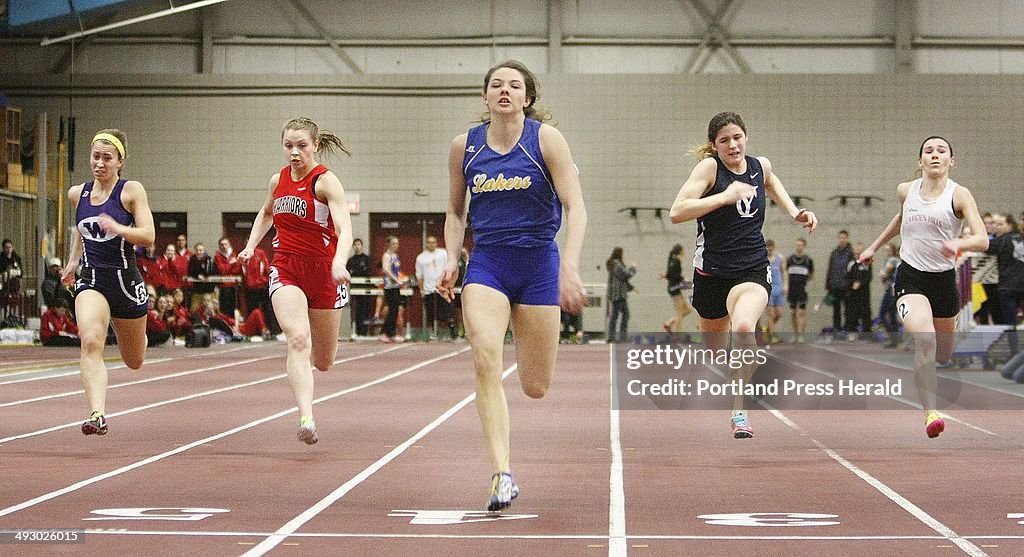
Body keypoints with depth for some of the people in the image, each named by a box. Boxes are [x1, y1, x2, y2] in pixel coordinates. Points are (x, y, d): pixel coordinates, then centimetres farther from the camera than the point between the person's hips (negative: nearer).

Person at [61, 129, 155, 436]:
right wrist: (73, 260, 22)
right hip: (91, 281, 2)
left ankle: (139, 336, 54)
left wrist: (118, 228, -30)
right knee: (90, 341, -28)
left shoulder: (131, 191, -7)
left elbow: (148, 236, -15)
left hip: (126, 281, -1)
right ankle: (97, 414, -36)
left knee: (134, 362, 16)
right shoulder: (77, 194, 6)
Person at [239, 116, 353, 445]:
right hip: (285, 269, 2)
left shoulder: (326, 181, -11)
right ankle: (306, 420, -34)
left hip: (324, 270, -2)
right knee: (298, 339, -24)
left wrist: (339, 262, -42)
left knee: (323, 363, 9)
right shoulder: (278, 180, 6)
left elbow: (344, 228, -24)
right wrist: (251, 245, 17)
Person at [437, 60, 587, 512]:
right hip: (486, 264, 1)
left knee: (535, 388, 4)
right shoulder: (464, 147, 2)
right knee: (485, 361, -24)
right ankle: (502, 476, -24)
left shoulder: (545, 139, -6)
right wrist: (451, 260, 0)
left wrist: (570, 267, -23)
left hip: (538, 263, -1)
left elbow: (575, 207, -11)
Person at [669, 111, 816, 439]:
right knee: (714, 349, 17)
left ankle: (738, 411, -23)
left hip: (753, 269, 1)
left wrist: (794, 212, 14)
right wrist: (726, 196, -25)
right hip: (711, 272, -1)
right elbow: (677, 212, -21)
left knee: (743, 327, -31)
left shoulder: (760, 166, 4)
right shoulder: (710, 167, -9)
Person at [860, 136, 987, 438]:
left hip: (944, 280, 1)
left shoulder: (959, 195, -9)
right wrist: (875, 246, 31)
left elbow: (983, 240, -20)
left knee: (942, 356, 14)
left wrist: (958, 243, -40)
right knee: (925, 339, -27)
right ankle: (930, 413, -28)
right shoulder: (906, 191, 2)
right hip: (910, 277, 0)